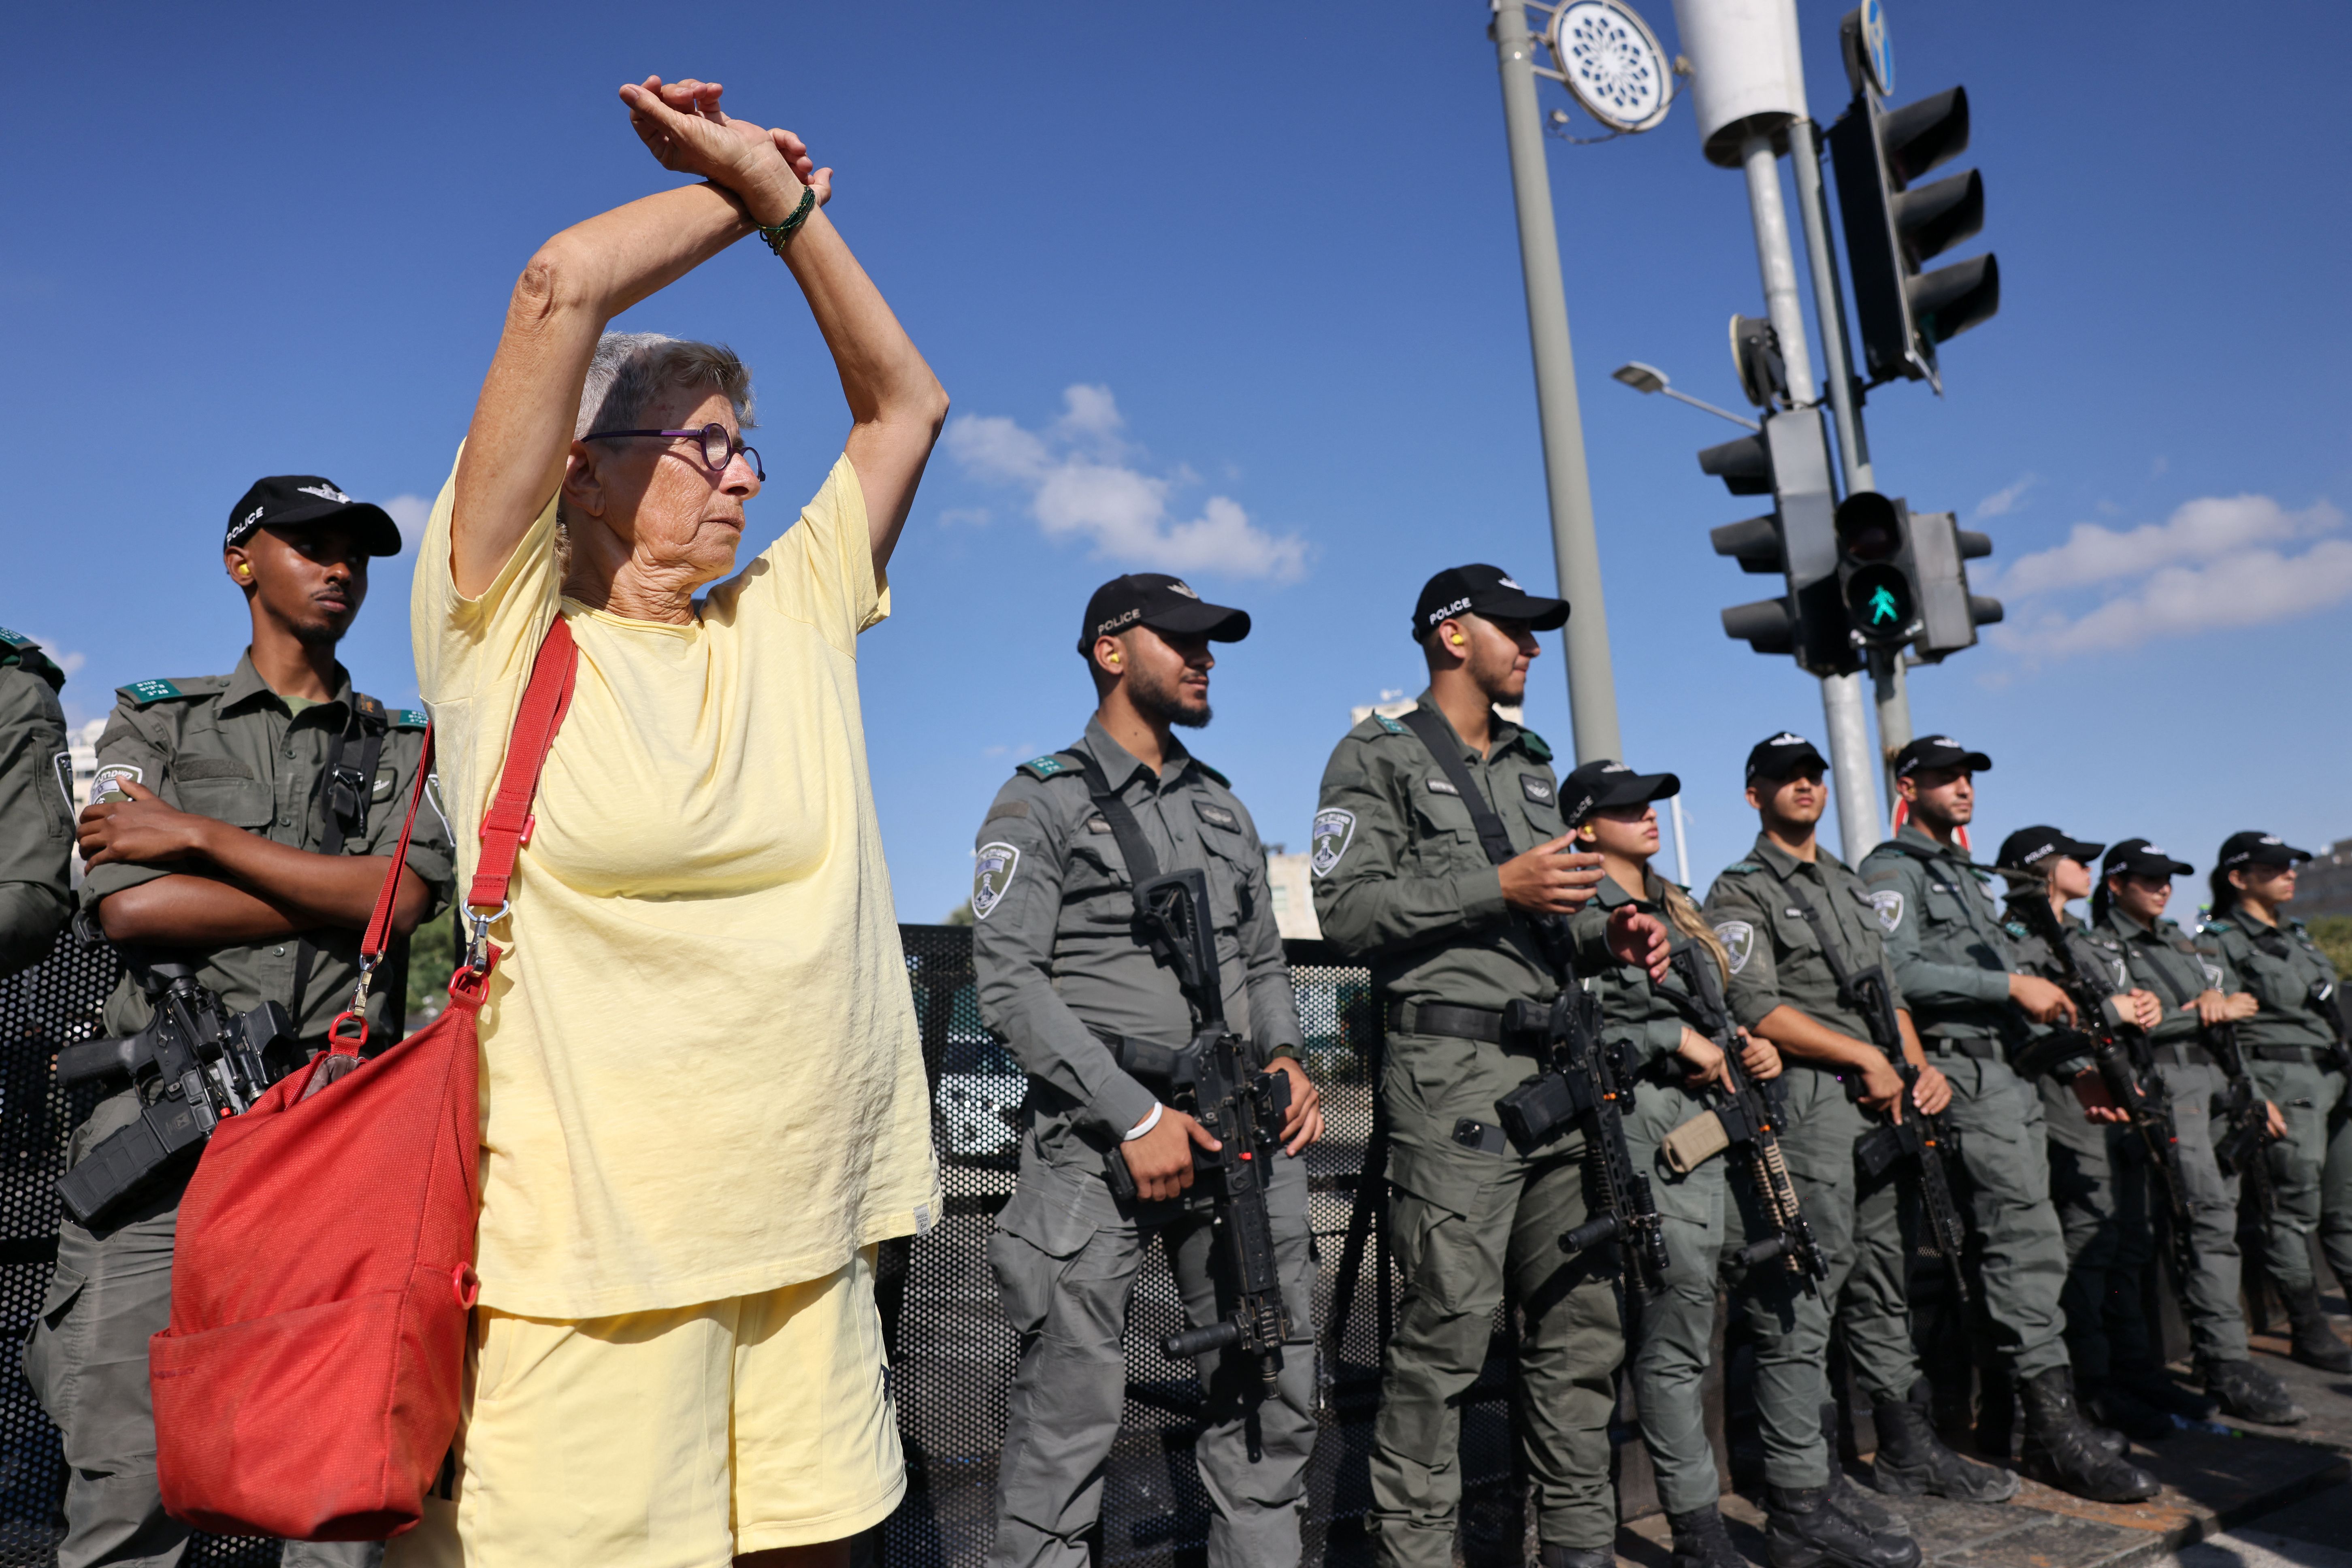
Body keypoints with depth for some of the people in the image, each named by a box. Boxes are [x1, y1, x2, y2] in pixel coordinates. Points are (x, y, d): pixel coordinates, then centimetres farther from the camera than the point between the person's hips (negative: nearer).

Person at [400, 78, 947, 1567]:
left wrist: (786, 202, 10)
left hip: (814, 1233, 5)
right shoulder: (505, 630, -1)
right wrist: (749, 184, 7)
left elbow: (908, 402, 16)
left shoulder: (789, 626, 12)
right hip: (585, 1235, -4)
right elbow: (563, 287, -8)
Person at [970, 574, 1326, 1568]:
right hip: (1099, 1139, -5)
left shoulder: (1223, 807, 19)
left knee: (1273, 1393, 11)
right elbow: (1009, 983, -10)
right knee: (1071, 1414, -1)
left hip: (1241, 1133, 6)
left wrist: (1285, 1057, 0)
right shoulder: (1040, 804, 0)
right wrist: (1136, 1115, -16)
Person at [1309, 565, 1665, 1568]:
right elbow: (1348, 907, -11)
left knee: (1583, 1316, 10)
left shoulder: (1533, 768, 23)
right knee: (1449, 1323, -6)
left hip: (1557, 1067, 7)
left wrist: (1608, 937, 5)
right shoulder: (1379, 757, 1)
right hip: (1454, 1069, -7)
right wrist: (1497, 887, -15)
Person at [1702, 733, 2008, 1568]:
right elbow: (1757, 1008, -14)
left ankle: (1907, 1450, 31)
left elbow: (1887, 986, 21)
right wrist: (1868, 1058, -13)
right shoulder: (1741, 892, -3)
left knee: (1883, 1280, 17)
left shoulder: (1849, 885, 22)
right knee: (1803, 1299, -9)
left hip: (1880, 1104, 8)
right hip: (1805, 1103, -8)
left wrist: (1920, 1066, 5)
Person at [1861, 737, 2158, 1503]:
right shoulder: (1892, 871, -5)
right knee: (2027, 1243, -14)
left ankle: (2000, 1417, 18)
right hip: (1963, 1073, -10)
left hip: (2012, 1072, 10)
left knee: (2003, 1245, 11)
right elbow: (1898, 971, -19)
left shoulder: (1967, 874, 26)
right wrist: (2013, 986, -19)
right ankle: (2056, 1427, -11)